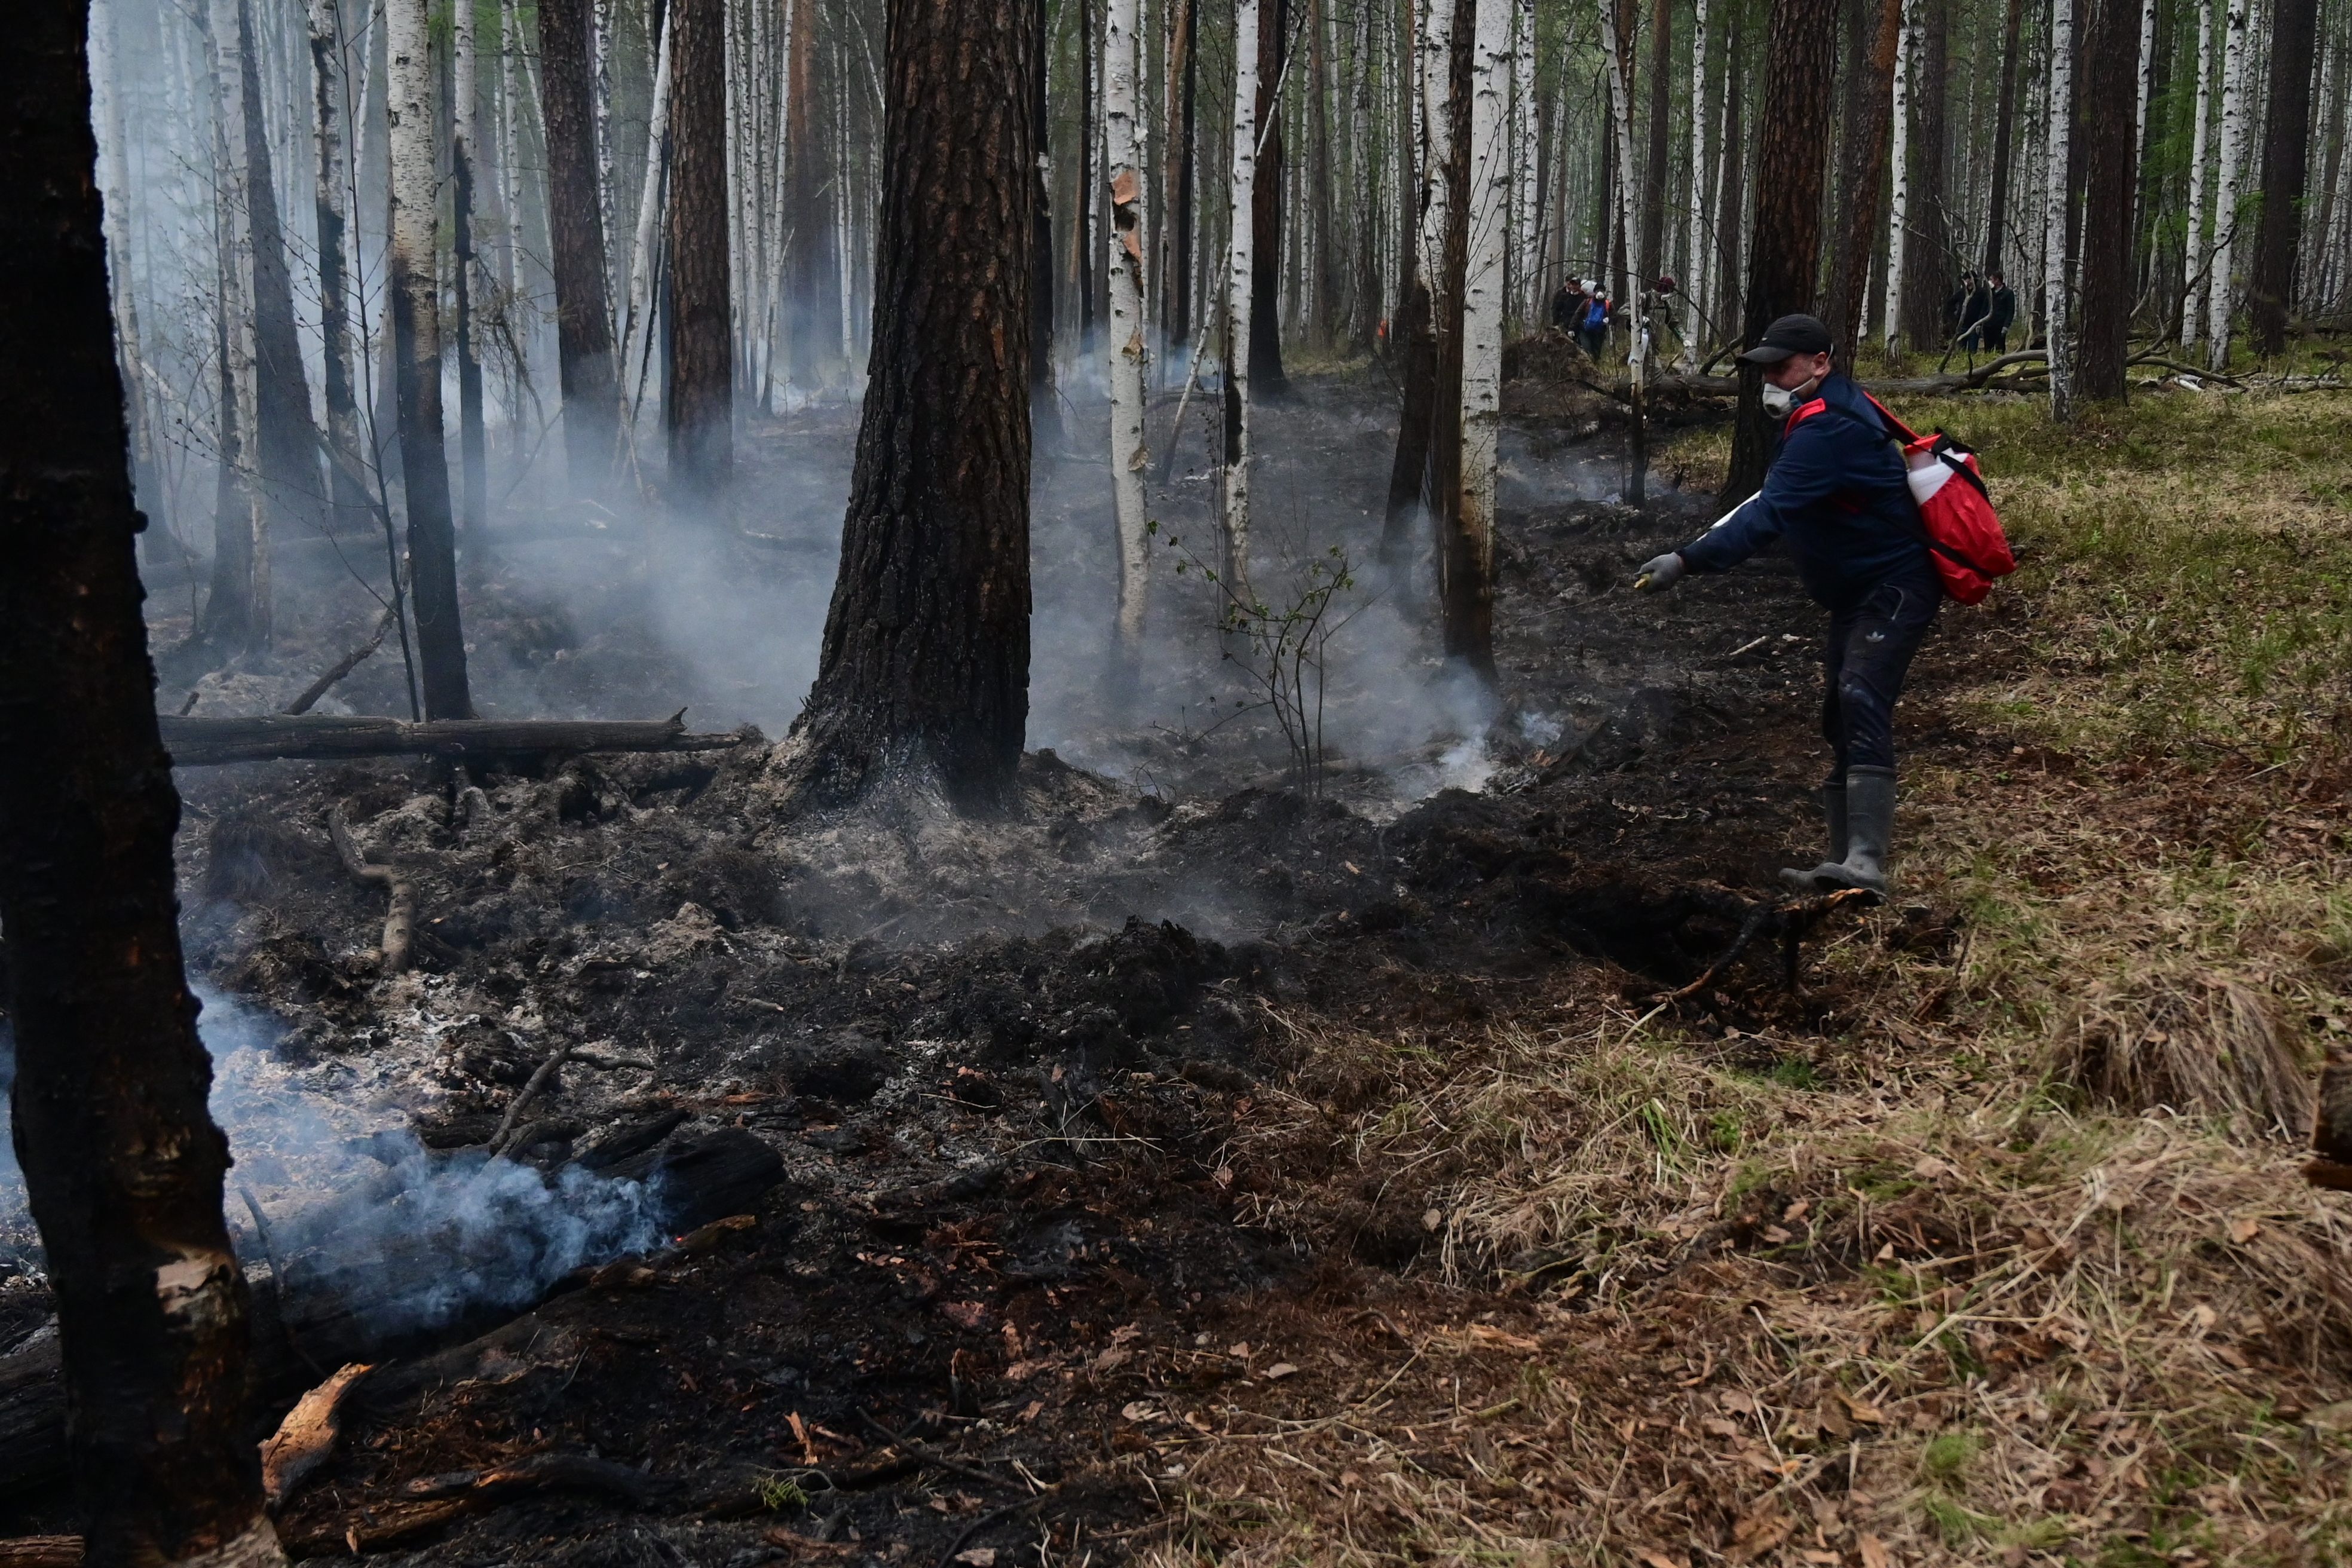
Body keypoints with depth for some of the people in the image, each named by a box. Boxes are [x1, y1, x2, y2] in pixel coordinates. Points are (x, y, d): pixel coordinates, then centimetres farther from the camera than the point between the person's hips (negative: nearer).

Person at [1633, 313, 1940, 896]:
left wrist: (1687, 560, -39)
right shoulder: (1825, 413, 12)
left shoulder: (1828, 428, -24)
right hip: (1857, 595, 12)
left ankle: (1864, 867, -39)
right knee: (1840, 721, 11)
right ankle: (1844, 861, 17)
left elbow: (1769, 513, -34)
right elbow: (1775, 503, 20)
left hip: (1893, 590, -12)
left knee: (1860, 705, -27)